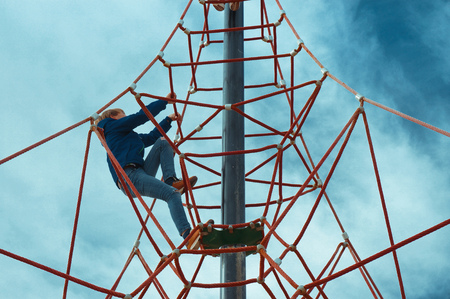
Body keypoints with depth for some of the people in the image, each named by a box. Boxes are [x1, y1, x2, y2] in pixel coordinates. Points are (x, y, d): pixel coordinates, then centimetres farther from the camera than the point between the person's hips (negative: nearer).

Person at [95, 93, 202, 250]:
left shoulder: (131, 137, 35)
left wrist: (169, 119, 42)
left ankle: (170, 181, -12)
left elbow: (152, 137, 42)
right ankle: (188, 237, -43)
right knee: (172, 194, -27)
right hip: (129, 176, -9)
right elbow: (143, 115, 6)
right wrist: (165, 100, 15)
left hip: (140, 173, 9)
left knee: (162, 142, 9)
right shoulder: (113, 126, 11)